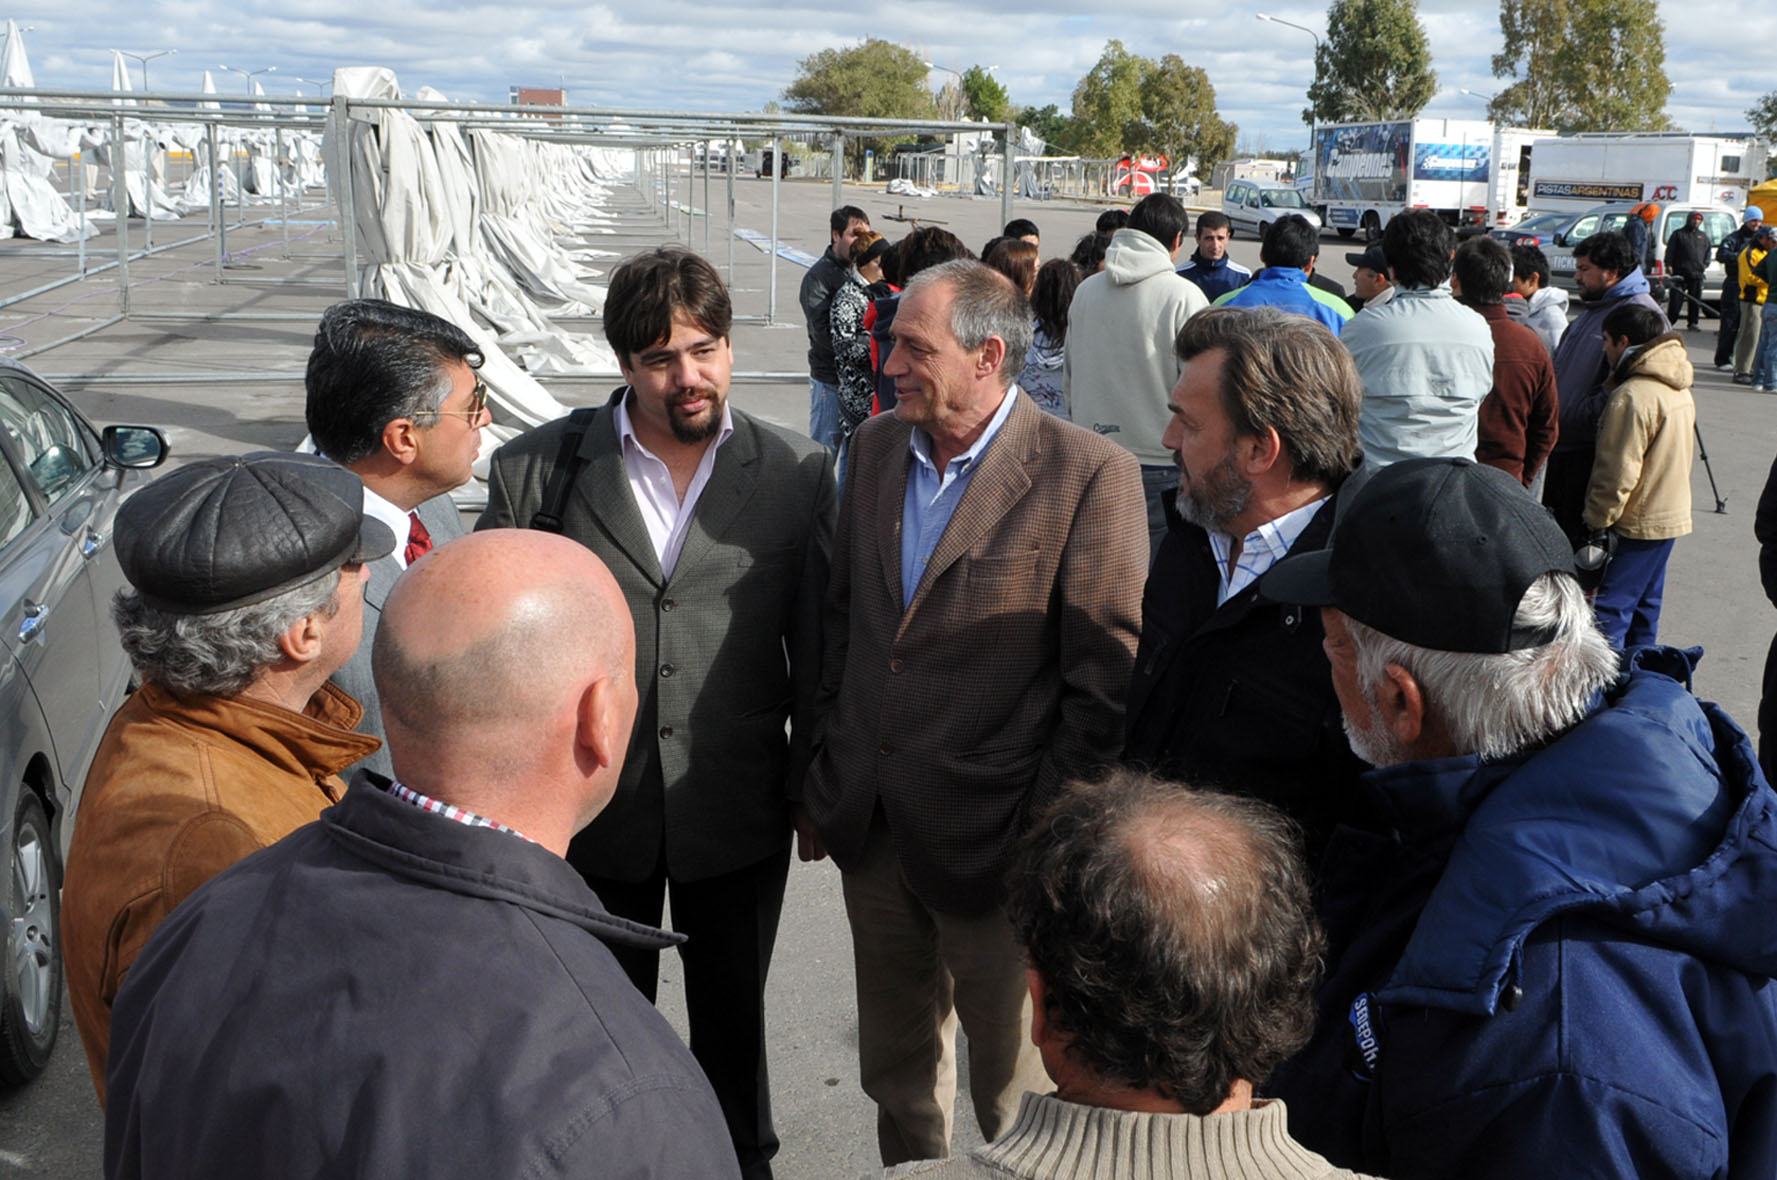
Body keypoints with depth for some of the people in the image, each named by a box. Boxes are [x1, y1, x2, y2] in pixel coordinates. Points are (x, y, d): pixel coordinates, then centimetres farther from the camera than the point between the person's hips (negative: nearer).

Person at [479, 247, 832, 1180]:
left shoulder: (796, 474, -7)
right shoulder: (536, 470, -9)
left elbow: (816, 646, 0)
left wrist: (814, 791, 4)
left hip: (740, 818, 0)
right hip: (590, 815, 0)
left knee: (732, 1019, 21)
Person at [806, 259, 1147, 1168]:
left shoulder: (1087, 472, -15)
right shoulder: (877, 445, 5)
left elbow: (1106, 682, -14)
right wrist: (828, 770, 10)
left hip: (992, 843, -6)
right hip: (870, 827, 6)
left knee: (1016, 1091, 14)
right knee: (896, 1067, 24)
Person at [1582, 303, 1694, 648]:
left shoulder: (1632, 397, -21)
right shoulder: (1680, 390, 11)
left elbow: (1618, 473, -22)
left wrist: (1597, 522, -13)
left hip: (1636, 526, -10)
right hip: (1672, 515, 10)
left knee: (1607, 610, -8)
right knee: (1645, 606, 18)